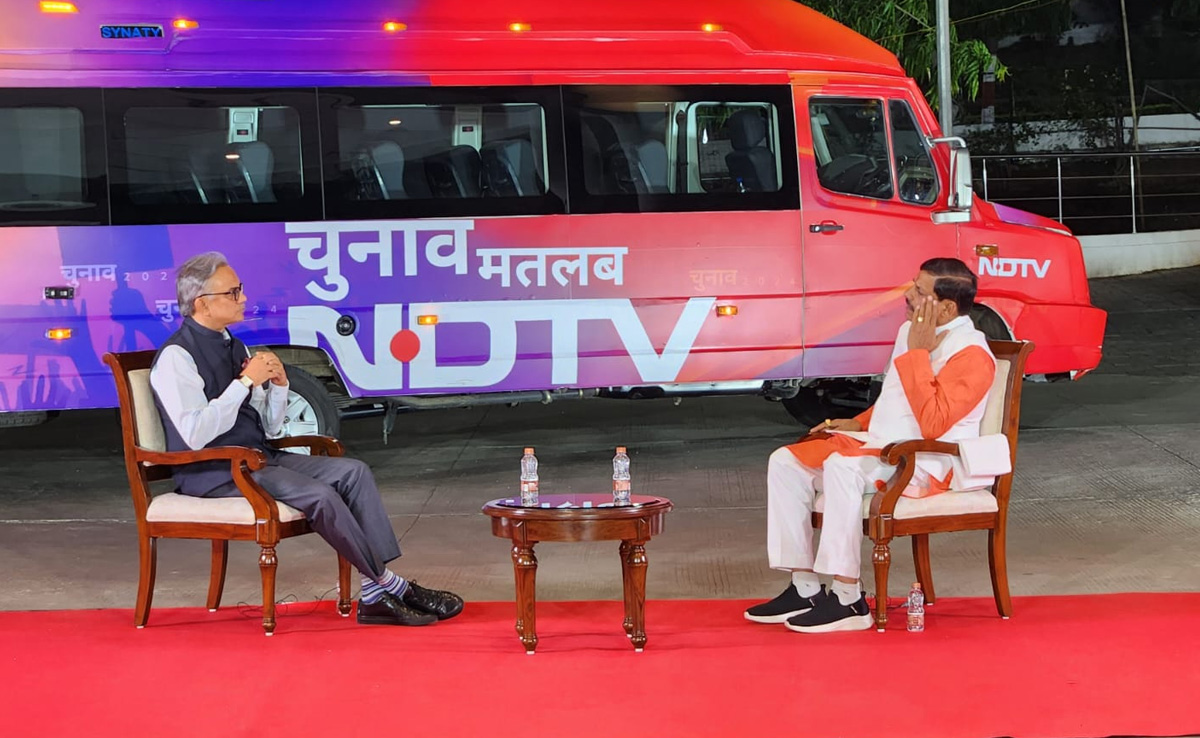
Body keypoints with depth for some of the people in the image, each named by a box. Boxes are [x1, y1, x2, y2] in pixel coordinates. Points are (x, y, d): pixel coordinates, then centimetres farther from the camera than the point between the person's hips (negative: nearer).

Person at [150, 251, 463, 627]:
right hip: (213, 472, -9)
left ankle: (376, 594, -17)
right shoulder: (176, 357, -12)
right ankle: (389, 585, -11)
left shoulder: (232, 346, 14)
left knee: (354, 472, -9)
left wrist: (278, 385, -3)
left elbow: (269, 427, 17)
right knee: (320, 495, -26)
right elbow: (195, 435, -24)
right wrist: (245, 382, -20)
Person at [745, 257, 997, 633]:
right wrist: (858, 422, 12)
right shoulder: (911, 331, 13)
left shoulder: (971, 354, -15)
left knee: (843, 466, -36)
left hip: (929, 462, -10)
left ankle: (848, 600, -31)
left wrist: (917, 353, -22)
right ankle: (805, 589, -3)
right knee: (785, 462, -2)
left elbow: (932, 424, -27)